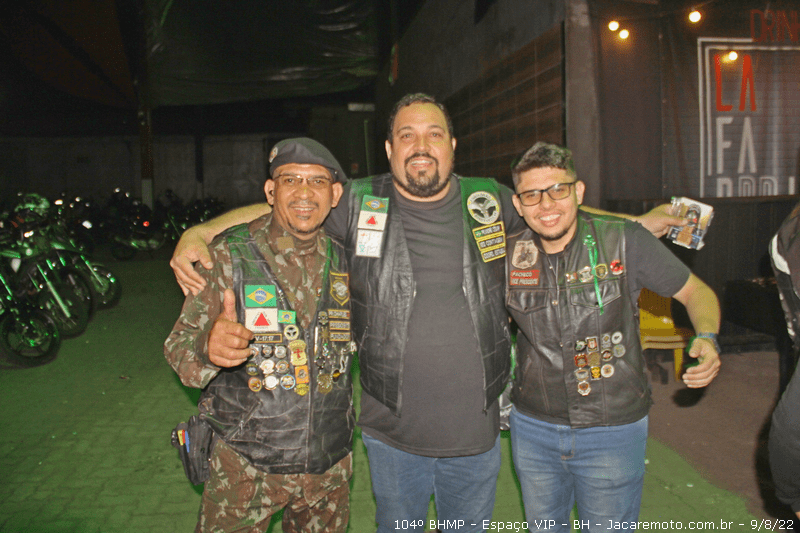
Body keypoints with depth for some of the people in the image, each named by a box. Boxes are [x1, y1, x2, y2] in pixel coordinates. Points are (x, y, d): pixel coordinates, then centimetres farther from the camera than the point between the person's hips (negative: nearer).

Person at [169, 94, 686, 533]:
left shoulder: (489, 200, -2)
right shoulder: (359, 204, -7)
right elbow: (271, 211, 2)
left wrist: (645, 221, 13)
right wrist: (198, 232, -12)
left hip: (477, 431, 2)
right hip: (393, 433, -1)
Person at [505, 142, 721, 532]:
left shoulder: (624, 241, -13)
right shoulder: (509, 255, -6)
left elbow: (695, 291, -3)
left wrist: (707, 339, -21)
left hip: (612, 431, -2)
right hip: (532, 427, 3)